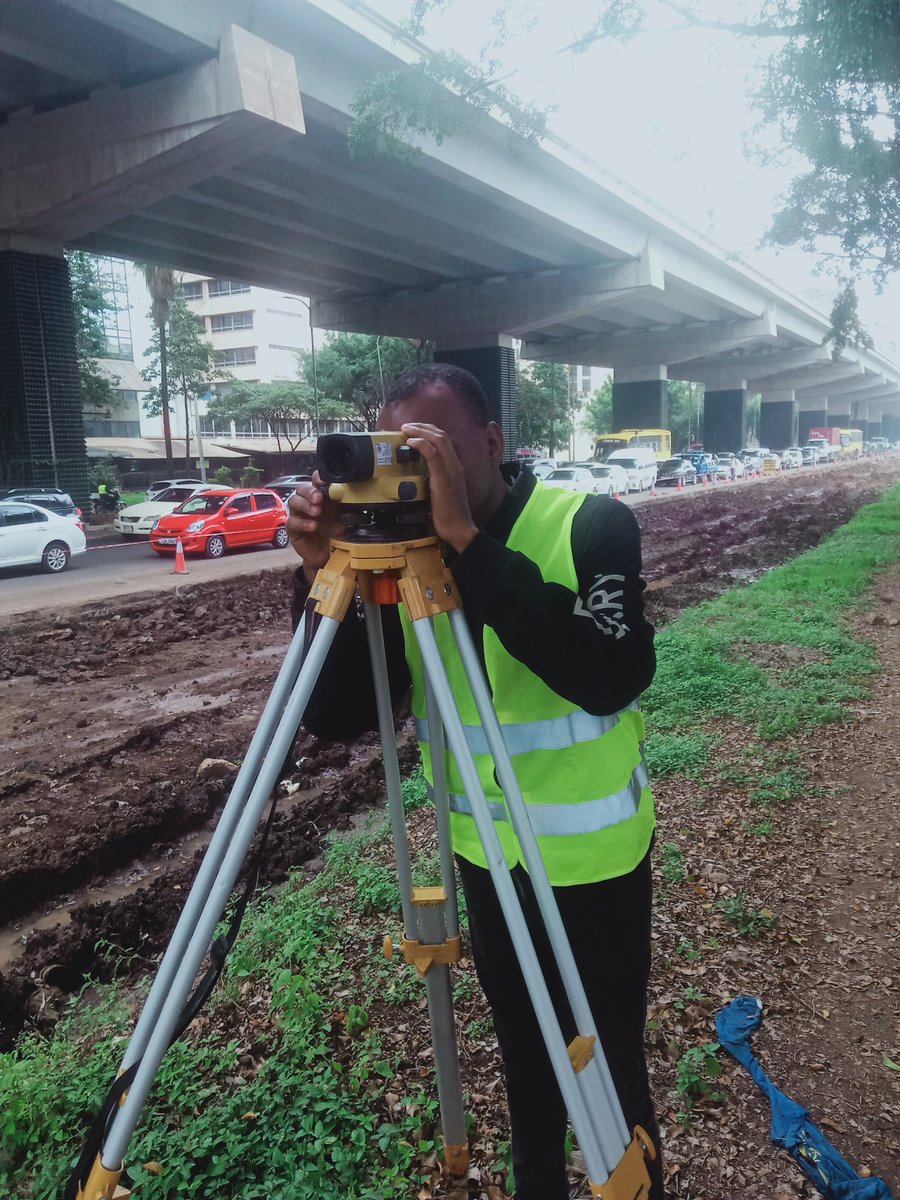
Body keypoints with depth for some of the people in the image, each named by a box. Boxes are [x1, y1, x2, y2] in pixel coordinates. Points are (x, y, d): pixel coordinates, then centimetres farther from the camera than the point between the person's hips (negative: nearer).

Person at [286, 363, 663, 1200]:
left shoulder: (590, 525, -19)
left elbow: (612, 678, -36)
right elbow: (335, 720, -10)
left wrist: (470, 542, -38)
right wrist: (324, 577, -25)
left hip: (592, 856, -4)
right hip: (485, 853, 4)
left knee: (609, 1062, 12)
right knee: (522, 1050, 23)